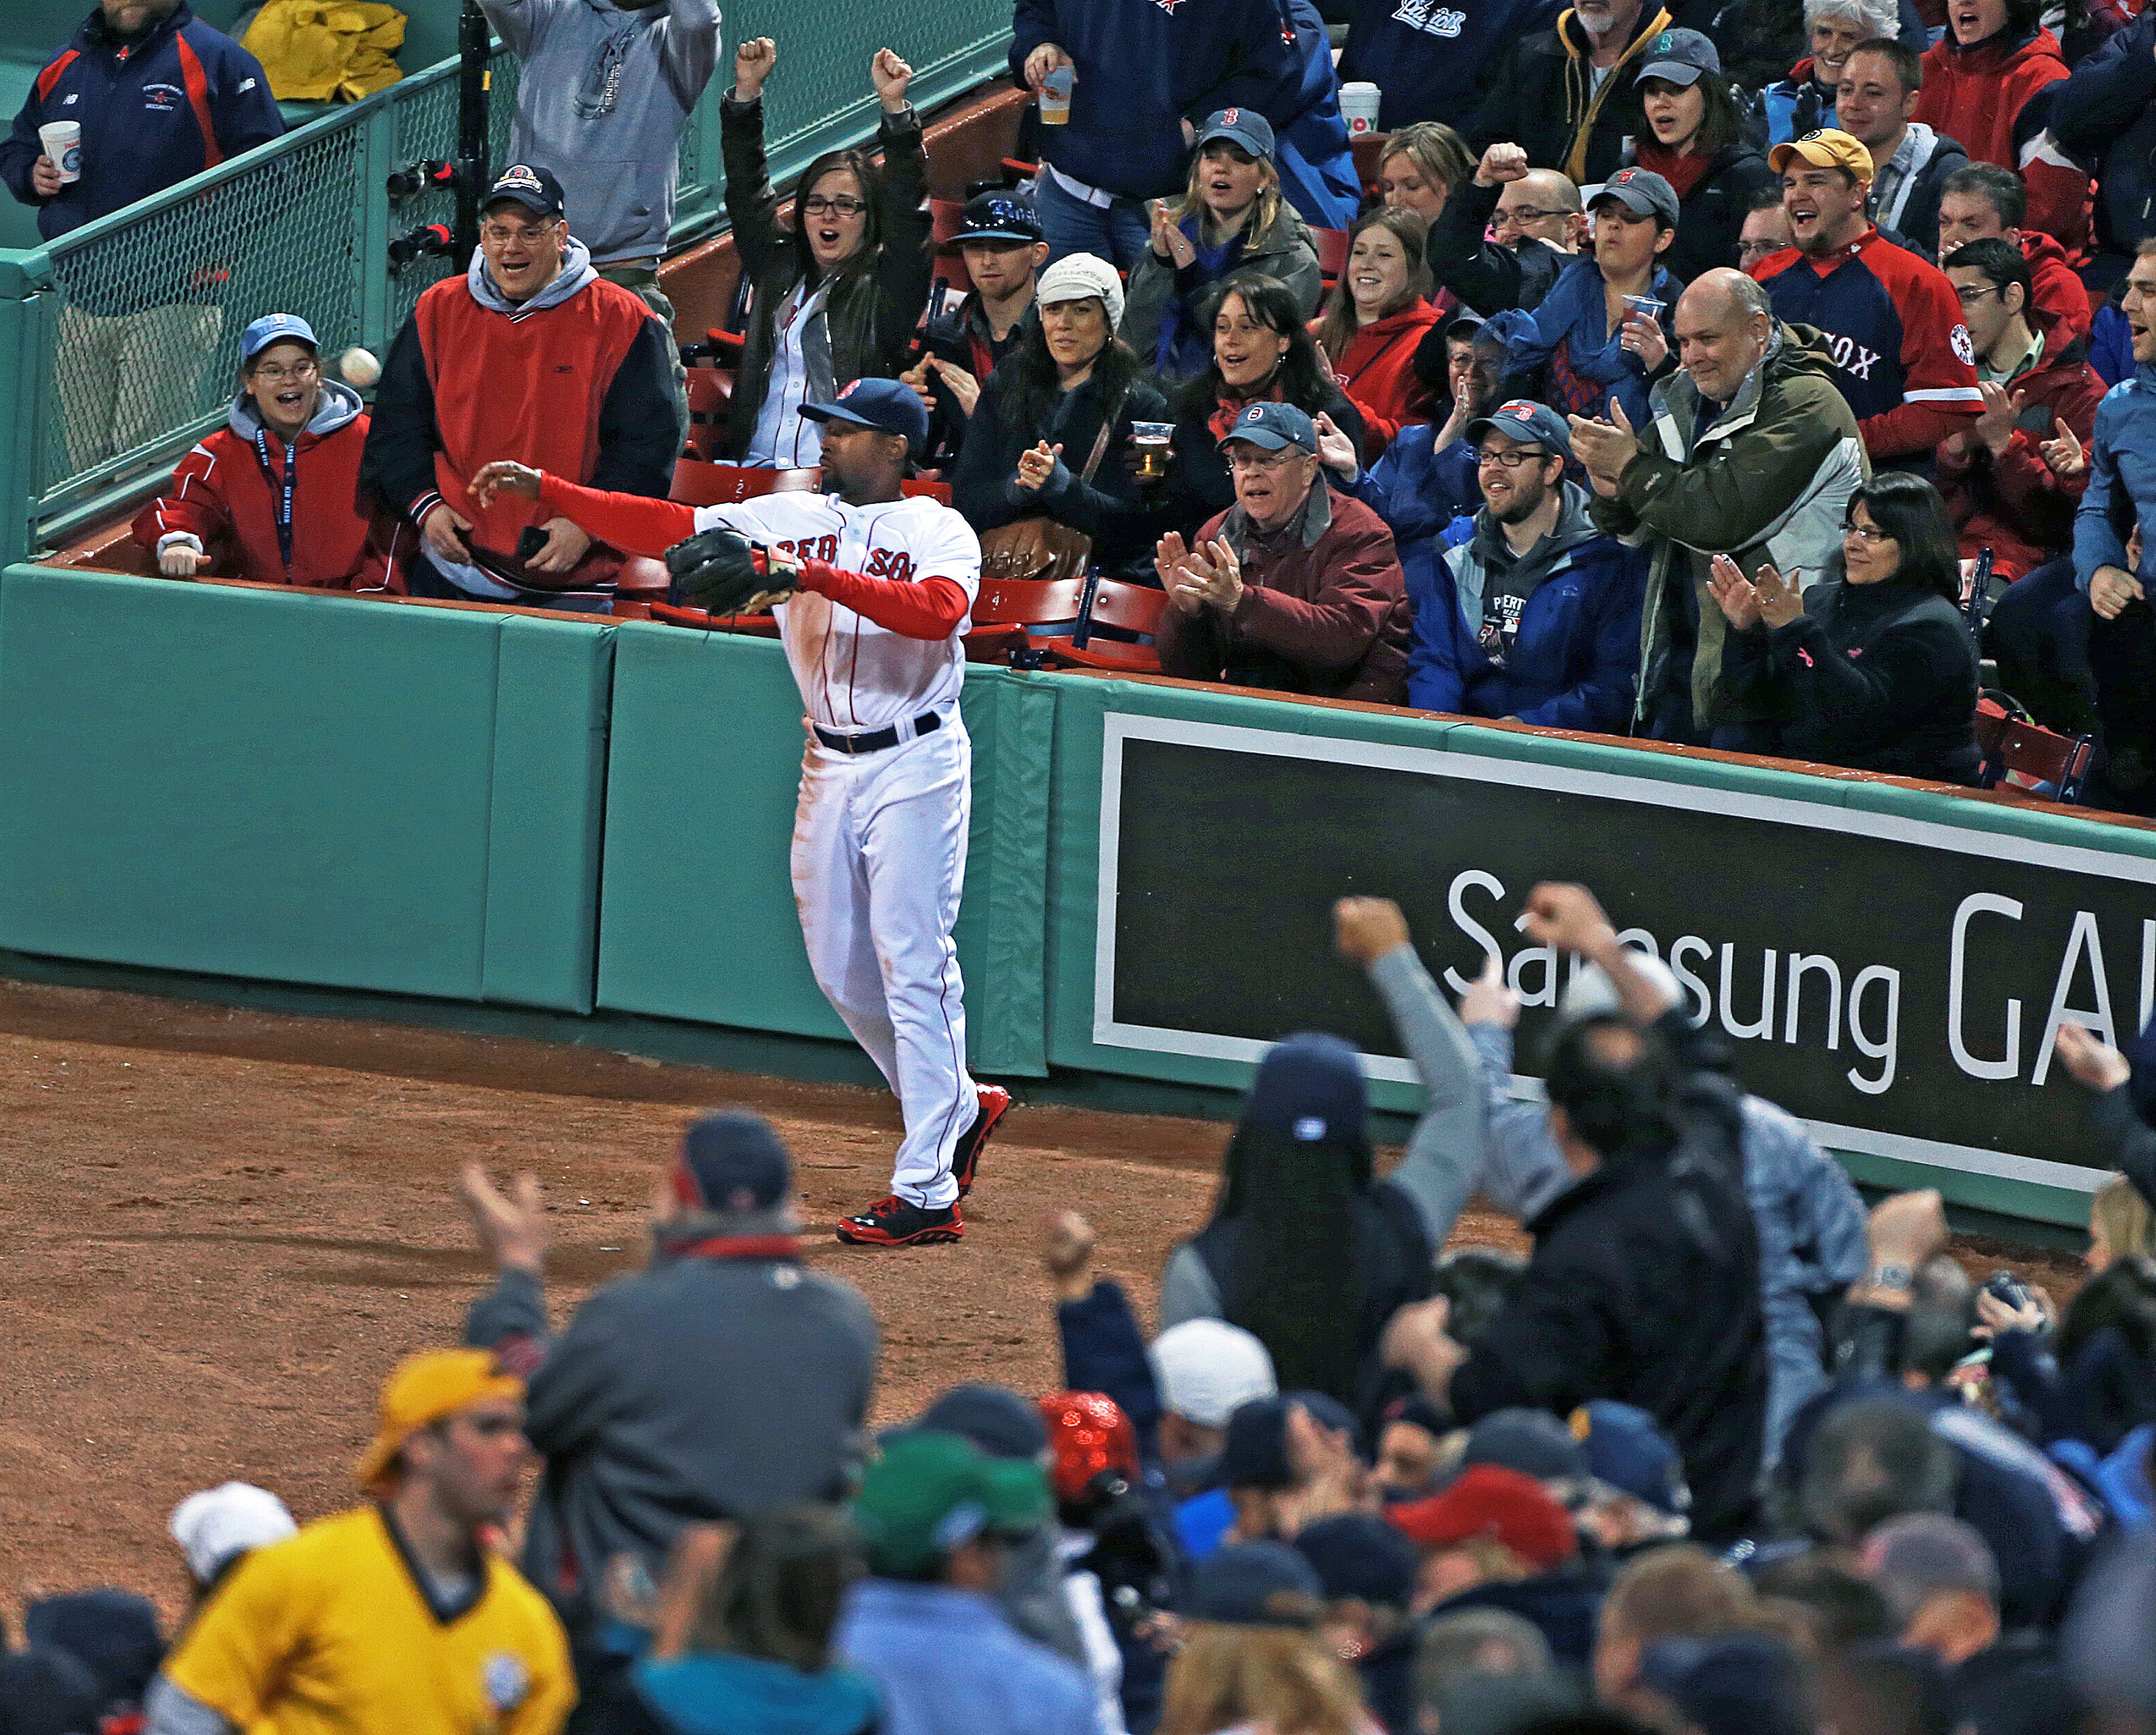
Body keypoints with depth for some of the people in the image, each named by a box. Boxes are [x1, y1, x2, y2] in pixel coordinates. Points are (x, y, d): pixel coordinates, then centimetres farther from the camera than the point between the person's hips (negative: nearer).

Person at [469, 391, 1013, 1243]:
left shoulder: (940, 533, -7)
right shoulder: (791, 520, 9)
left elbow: (940, 609, -28)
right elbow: (665, 527, 5)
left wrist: (816, 576, -34)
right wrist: (544, 489, -3)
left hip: (914, 765, -7)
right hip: (830, 766, 7)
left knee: (912, 965, -9)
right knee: (841, 970, 11)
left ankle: (928, 1193, -8)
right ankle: (960, 1109, 30)